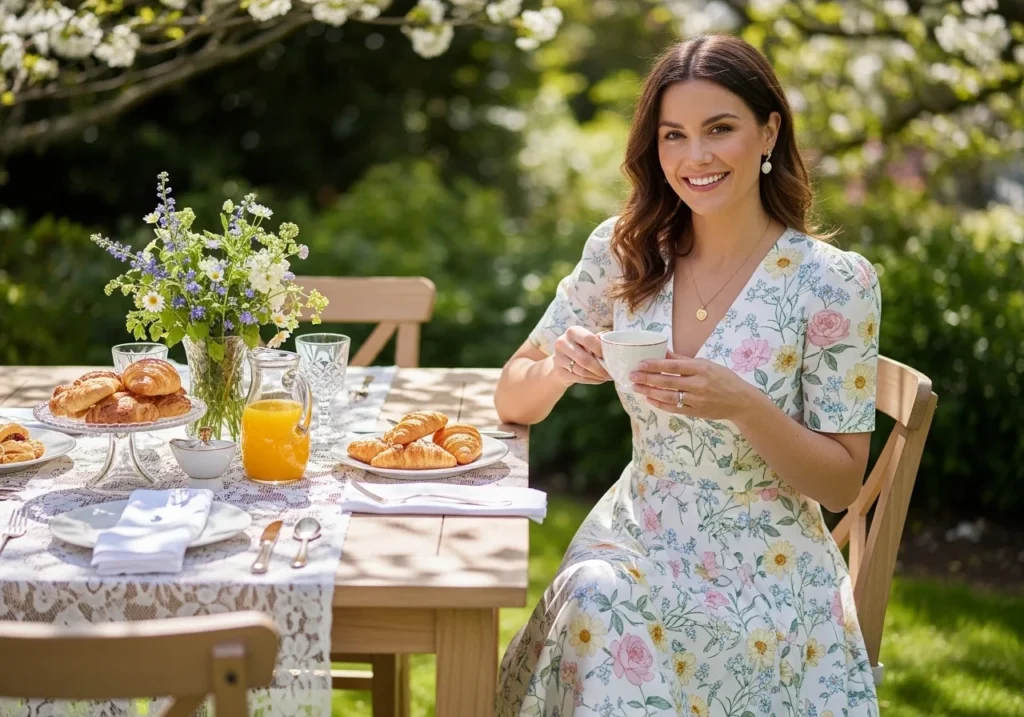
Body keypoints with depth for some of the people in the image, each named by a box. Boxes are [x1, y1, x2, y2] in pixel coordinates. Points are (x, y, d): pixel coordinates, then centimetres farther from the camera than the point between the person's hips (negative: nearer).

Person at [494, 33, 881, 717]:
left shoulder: (834, 282, -11)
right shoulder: (622, 252, -1)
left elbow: (843, 483, -7)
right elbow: (514, 400, 5)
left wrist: (743, 405, -24)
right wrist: (562, 366, -18)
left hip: (765, 578, -3)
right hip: (635, 546, 3)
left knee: (605, 613, -29)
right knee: (588, 600, -29)